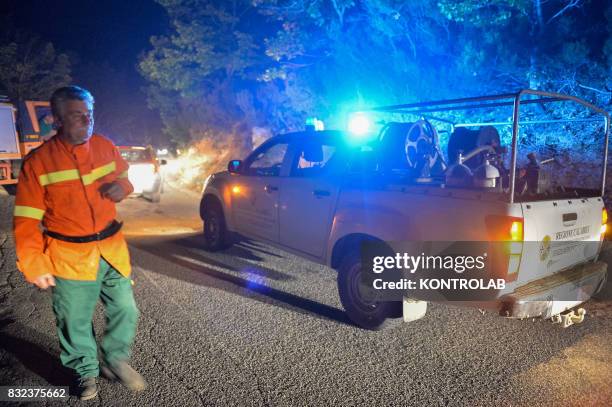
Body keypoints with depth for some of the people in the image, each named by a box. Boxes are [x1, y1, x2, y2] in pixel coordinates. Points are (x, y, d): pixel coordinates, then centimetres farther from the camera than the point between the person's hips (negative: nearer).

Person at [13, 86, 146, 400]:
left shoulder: (105, 147, 0)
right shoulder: (38, 162, -10)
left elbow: (122, 176, 20)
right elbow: (26, 221, -7)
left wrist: (122, 187, -5)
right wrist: (34, 266, -10)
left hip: (112, 250, 3)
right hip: (70, 257, -3)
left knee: (126, 310, 9)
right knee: (76, 323, 11)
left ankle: (115, 360, 35)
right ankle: (86, 372, 35)